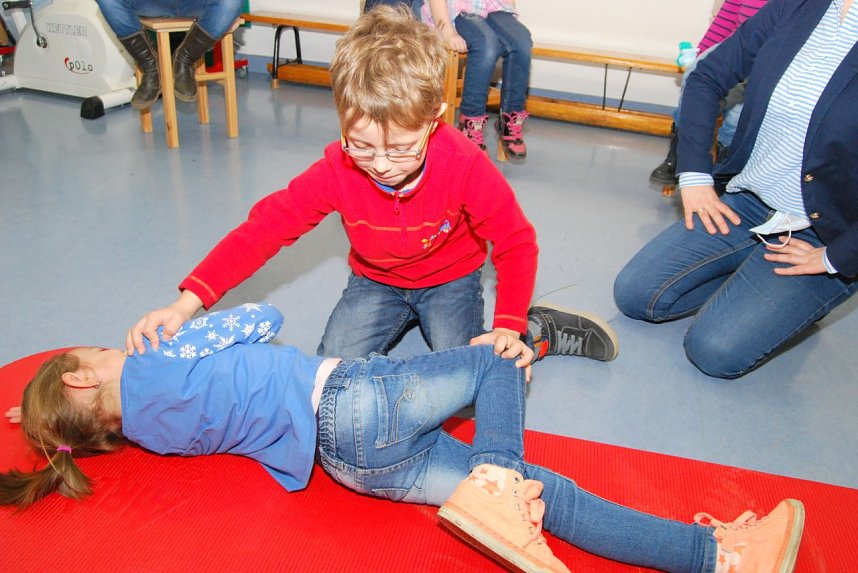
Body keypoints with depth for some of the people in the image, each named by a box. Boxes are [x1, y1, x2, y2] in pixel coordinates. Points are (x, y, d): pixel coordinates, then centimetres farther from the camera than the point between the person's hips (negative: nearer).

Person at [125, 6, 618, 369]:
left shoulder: (466, 166, -30)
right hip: (375, 280, 3)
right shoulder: (339, 169, -25)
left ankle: (534, 331, 11)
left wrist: (509, 328, -24)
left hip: (450, 278, -2)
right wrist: (186, 303, -31)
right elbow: (266, 227, -22)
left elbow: (516, 241, -18)